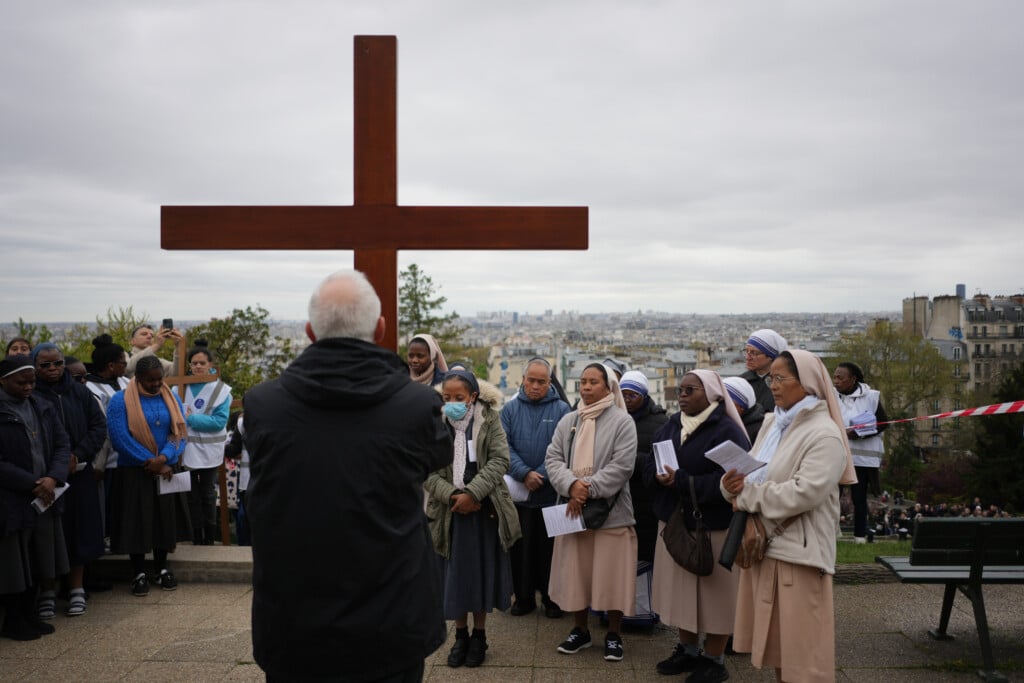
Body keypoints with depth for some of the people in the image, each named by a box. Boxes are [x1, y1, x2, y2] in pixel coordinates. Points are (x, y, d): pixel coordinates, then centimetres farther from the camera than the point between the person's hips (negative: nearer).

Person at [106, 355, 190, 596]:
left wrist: (163, 459, -20)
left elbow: (179, 432, -2)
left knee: (165, 519, 8)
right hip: (133, 473, -3)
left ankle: (161, 568, 23)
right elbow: (120, 438, -15)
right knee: (137, 521, 2)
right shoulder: (120, 401, -7)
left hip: (165, 471, 3)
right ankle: (138, 573, 14)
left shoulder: (171, 399, 4)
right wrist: (152, 464, -16)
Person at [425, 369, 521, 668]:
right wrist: (452, 496, -18)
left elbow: (499, 460, -11)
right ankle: (461, 635, 23)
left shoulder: (489, 419, -3)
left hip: (485, 509, -1)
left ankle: (479, 636, 23)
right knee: (456, 574, 7)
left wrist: (472, 493, -19)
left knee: (483, 572, 8)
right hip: (452, 510, 1)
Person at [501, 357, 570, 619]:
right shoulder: (510, 409, 4)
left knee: (549, 548, 8)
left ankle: (551, 598, 21)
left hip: (551, 494, -1)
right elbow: (504, 446, -4)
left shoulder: (561, 410, -1)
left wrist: (540, 476, -16)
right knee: (521, 548, 9)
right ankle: (523, 597, 22)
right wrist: (524, 474, -17)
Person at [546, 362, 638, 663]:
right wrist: (571, 485, -17)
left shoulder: (622, 421, -5)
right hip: (573, 511, 4)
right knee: (575, 573, 11)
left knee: (611, 575, 3)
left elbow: (620, 467, -14)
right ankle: (580, 630, 28)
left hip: (611, 512, -4)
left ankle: (613, 635, 20)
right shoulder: (567, 421, 9)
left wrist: (588, 490, -18)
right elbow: (553, 458, 2)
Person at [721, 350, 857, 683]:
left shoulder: (824, 435, -13)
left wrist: (747, 495, -14)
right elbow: (752, 471, 11)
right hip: (764, 541, 8)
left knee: (800, 642, 1)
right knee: (777, 639, 17)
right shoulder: (772, 423, 12)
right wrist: (732, 482, -12)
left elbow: (803, 493, -23)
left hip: (798, 549, -7)